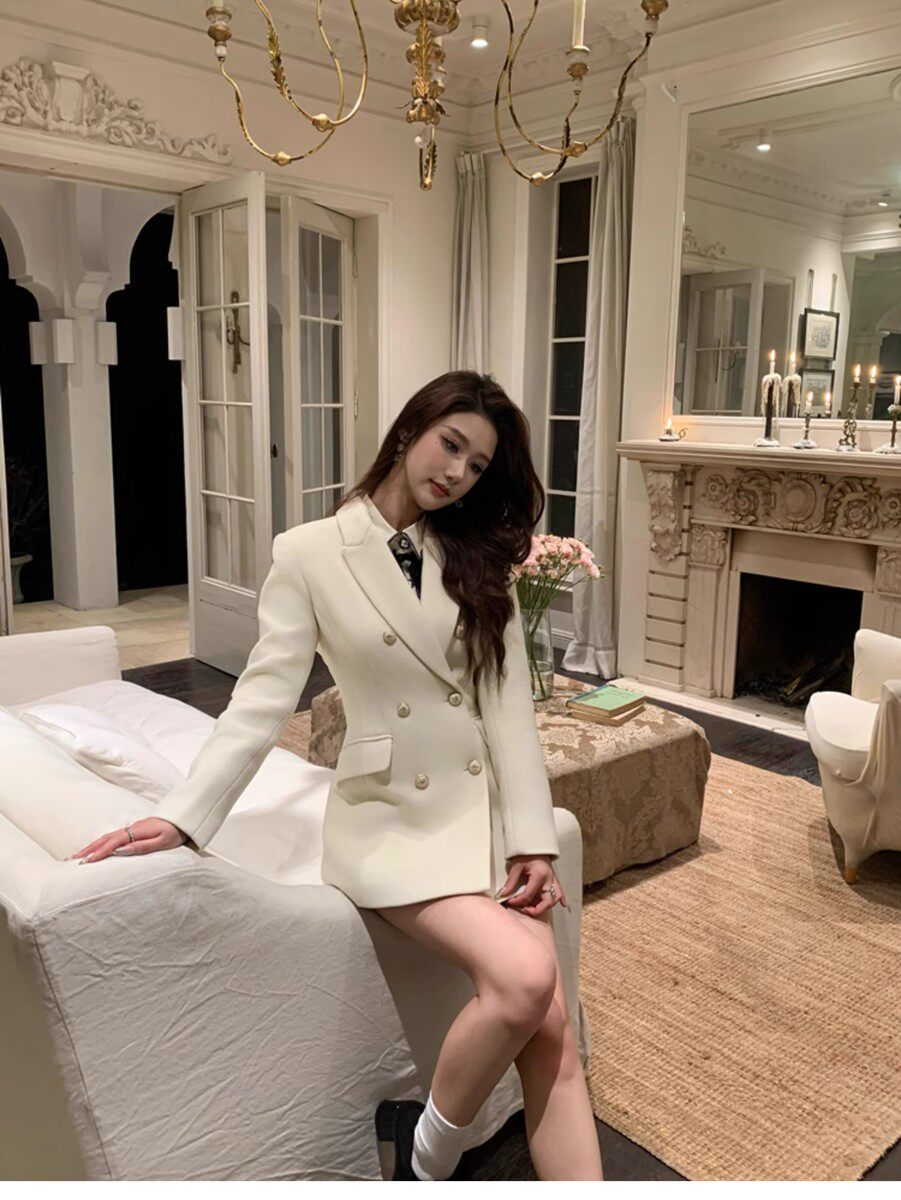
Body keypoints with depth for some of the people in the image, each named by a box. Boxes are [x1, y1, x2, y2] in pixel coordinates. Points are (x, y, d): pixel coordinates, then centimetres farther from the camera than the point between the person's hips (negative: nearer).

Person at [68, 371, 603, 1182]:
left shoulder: (480, 557, 7)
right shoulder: (309, 554, -4)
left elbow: (509, 700, 0)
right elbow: (263, 699, -6)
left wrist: (532, 839, -7)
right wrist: (184, 815, -17)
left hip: (485, 806, 4)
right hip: (391, 819, -3)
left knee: (551, 1031, -12)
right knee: (522, 978, -23)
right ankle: (428, 1157, 5)